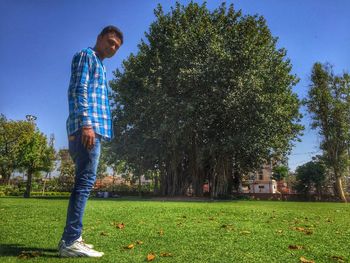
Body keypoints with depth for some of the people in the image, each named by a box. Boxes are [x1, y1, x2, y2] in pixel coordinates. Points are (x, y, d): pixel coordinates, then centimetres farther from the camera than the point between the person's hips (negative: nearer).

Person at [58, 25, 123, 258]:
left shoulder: (100, 66, 31)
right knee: (86, 180, -14)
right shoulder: (86, 56, 4)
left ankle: (71, 238, 13)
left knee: (84, 181, 7)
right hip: (88, 127, -10)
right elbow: (78, 90, -12)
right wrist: (86, 123, -23)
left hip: (94, 128, 10)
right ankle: (70, 242, -11)